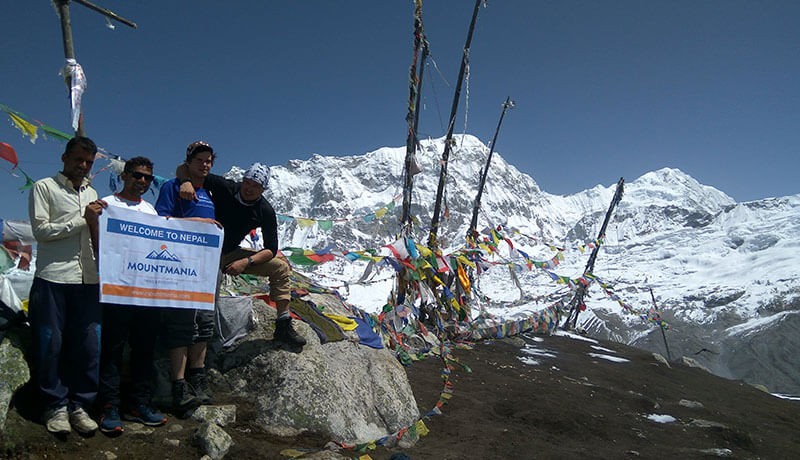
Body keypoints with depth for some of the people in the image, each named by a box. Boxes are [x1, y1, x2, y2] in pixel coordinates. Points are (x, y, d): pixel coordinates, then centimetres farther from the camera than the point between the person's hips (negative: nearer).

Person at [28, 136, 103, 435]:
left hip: (87, 281, 4)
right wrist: (83, 219, -10)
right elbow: (41, 231, -6)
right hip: (52, 279, -4)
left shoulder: (91, 194, 20)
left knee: (89, 346, 2)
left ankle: (78, 405, 13)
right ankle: (55, 406, 15)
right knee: (51, 345, 1)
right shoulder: (44, 188, 4)